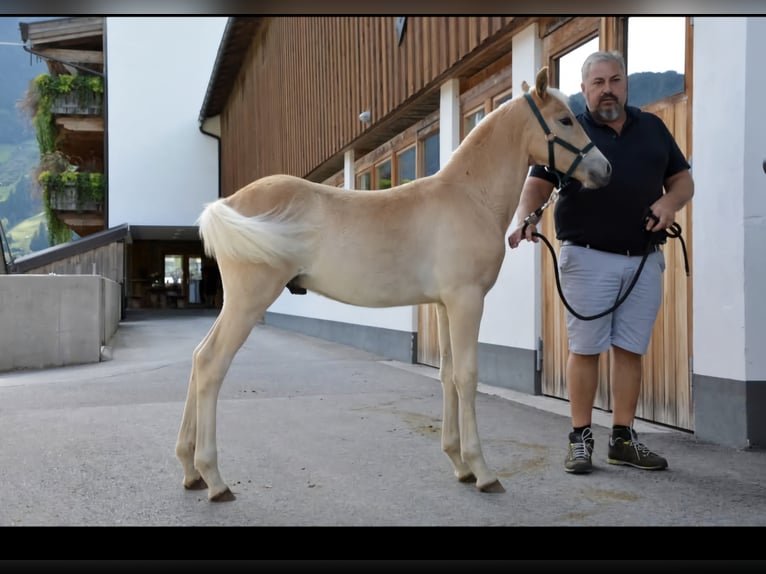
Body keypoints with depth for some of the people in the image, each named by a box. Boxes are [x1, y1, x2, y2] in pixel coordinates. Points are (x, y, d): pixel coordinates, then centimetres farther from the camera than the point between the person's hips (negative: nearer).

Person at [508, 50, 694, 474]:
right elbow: (537, 184, -8)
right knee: (585, 348, 1)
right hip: (588, 258, -3)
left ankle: (623, 439, 15)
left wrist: (671, 202, -7)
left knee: (630, 349, 6)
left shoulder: (652, 128, 12)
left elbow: (683, 179, 16)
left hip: (645, 259, 4)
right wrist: (524, 218, -29)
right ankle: (580, 439, 10)